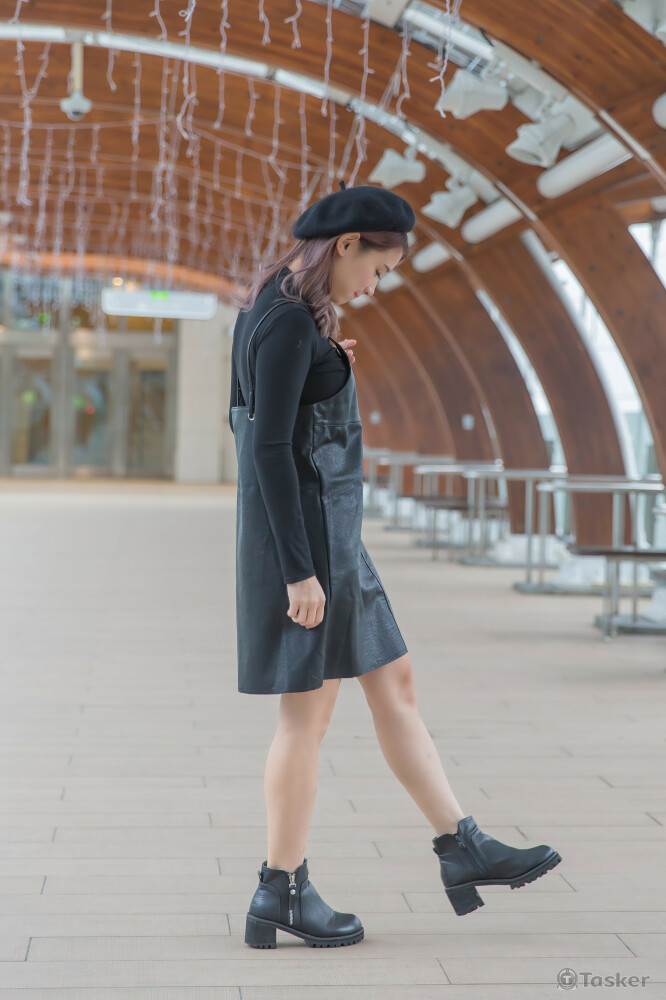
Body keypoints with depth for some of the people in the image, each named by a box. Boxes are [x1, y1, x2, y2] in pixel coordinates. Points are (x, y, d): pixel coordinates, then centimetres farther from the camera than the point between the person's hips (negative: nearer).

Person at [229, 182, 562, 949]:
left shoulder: (269, 307, 13)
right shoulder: (291, 320, -18)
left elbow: (245, 421, 20)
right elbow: (269, 445, -23)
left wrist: (328, 370, 14)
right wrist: (299, 570, -23)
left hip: (320, 530, 10)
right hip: (305, 532, -10)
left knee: (394, 681, 13)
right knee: (309, 709, -1)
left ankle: (461, 849, 20)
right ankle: (282, 894, 9)